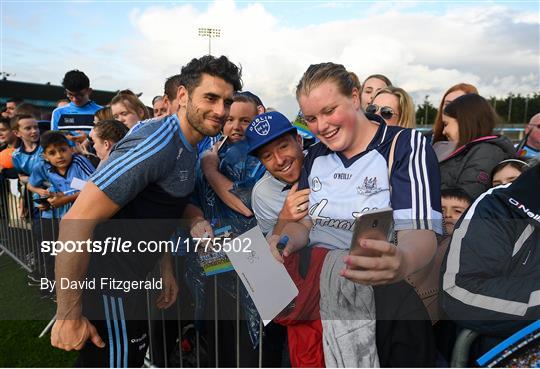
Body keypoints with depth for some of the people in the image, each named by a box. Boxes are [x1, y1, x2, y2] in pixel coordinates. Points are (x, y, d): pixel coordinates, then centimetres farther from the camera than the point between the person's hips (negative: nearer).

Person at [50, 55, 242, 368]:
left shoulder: (188, 147, 6)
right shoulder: (158, 144, -26)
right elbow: (77, 220, -29)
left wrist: (167, 270, 14)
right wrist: (69, 316, -24)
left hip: (130, 279, 10)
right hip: (108, 283, -9)